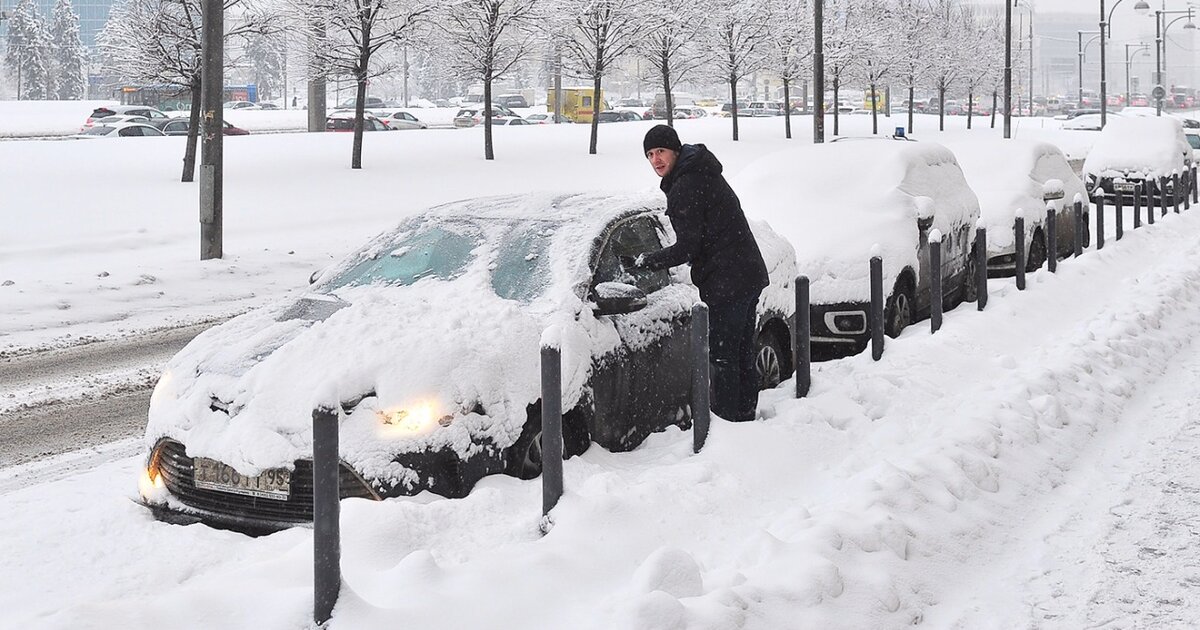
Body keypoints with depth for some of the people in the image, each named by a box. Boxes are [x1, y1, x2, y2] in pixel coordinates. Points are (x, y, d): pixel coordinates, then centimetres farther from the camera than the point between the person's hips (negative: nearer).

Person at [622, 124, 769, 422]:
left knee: (722, 356, -3)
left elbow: (687, 248, -19)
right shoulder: (703, 173, 14)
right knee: (741, 351, 18)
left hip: (725, 283, -10)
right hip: (750, 274, 10)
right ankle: (745, 414, 28)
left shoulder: (684, 188, -17)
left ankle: (726, 419, 1)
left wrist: (641, 262, -15)